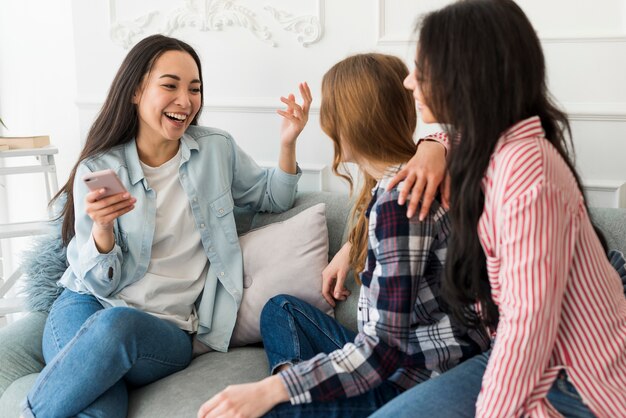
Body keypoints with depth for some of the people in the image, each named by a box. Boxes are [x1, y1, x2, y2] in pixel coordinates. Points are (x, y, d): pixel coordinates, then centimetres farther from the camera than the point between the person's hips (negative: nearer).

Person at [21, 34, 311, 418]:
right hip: (88, 309, -1)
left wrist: (288, 144, 3)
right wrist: (102, 228, -24)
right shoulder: (97, 170, 1)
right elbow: (99, 284, -1)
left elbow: (272, 199, 22)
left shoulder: (218, 149, 7)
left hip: (169, 330, 2)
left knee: (116, 324, -36)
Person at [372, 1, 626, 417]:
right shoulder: (487, 147, 2)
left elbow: (528, 322, -26)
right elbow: (444, 128, 26)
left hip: (576, 385, -8)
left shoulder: (525, 169, -26)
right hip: (532, 359, 8)